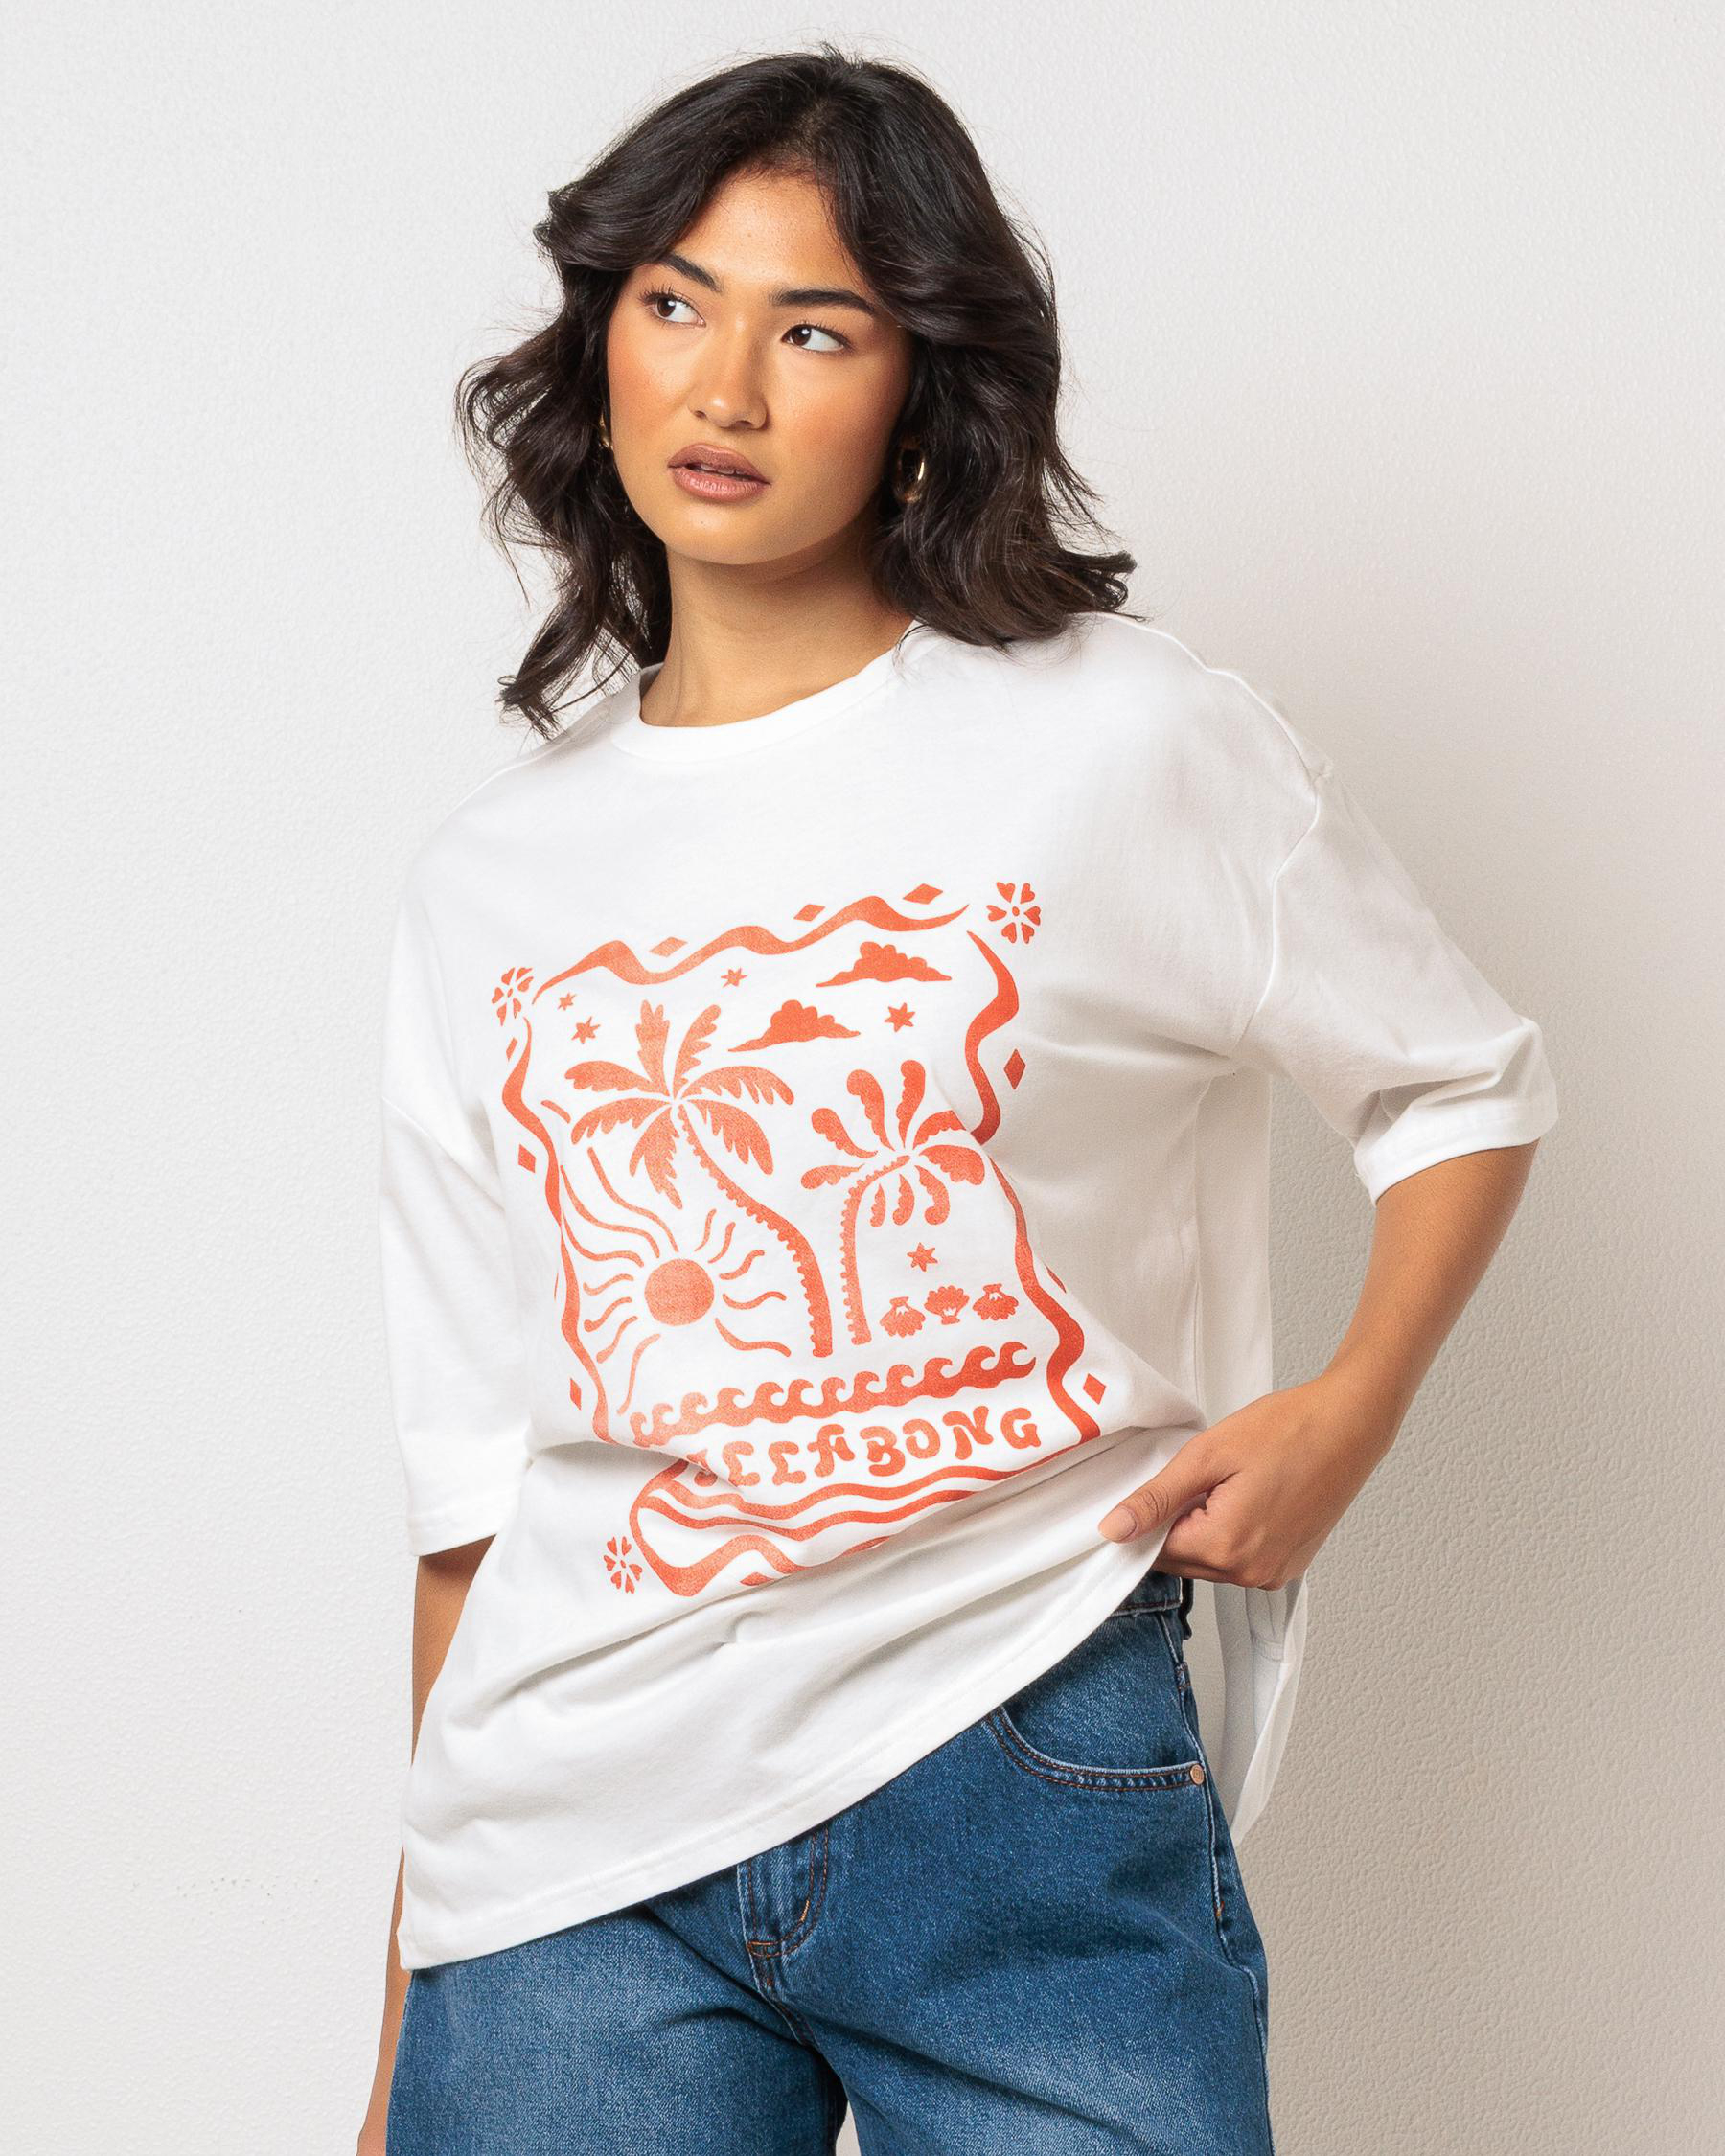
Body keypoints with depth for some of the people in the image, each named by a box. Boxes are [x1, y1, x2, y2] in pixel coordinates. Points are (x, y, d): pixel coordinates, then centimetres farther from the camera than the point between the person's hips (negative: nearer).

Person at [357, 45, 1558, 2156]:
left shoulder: (1134, 745, 0)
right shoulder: (490, 876, 9)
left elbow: (1465, 1089, 12)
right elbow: (478, 1475, 11)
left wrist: (1344, 1412, -5)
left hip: (1024, 1808, -2)